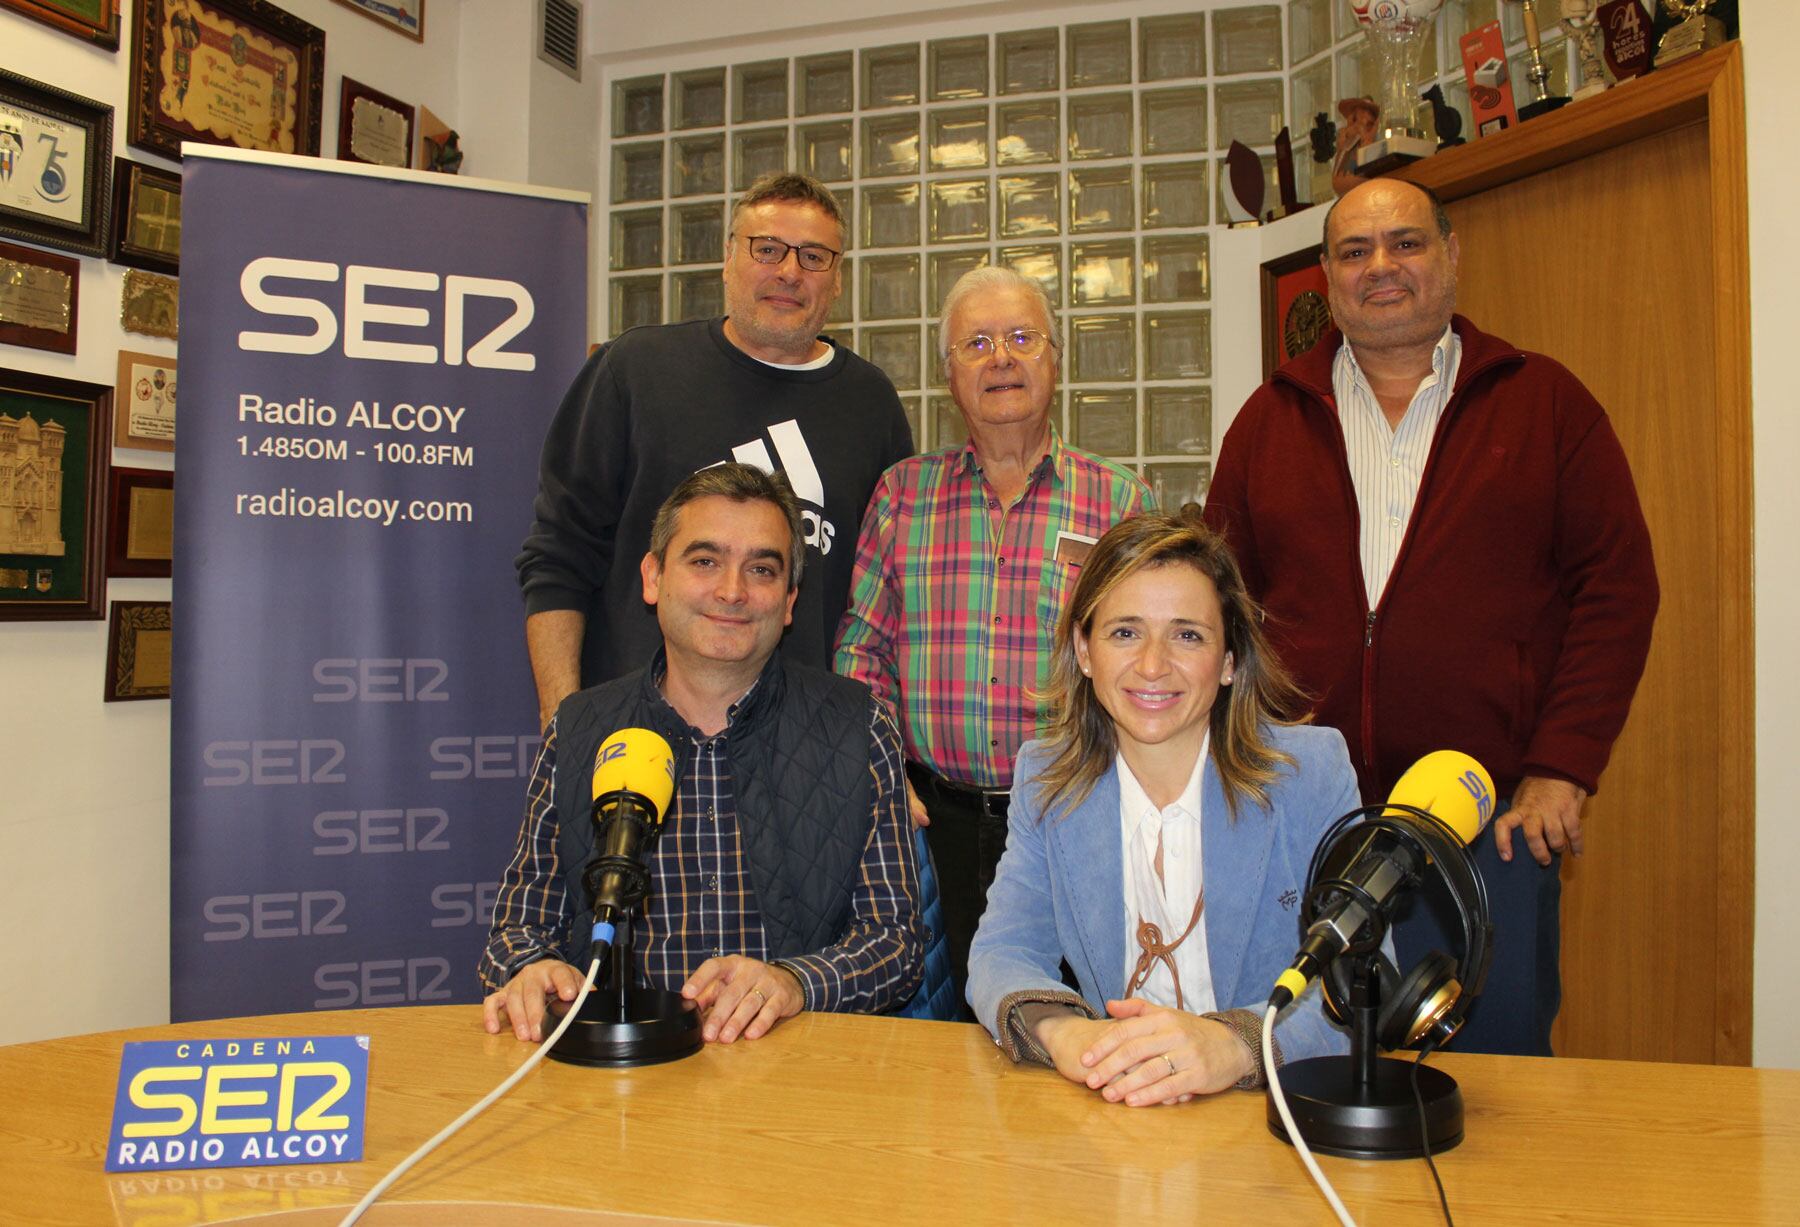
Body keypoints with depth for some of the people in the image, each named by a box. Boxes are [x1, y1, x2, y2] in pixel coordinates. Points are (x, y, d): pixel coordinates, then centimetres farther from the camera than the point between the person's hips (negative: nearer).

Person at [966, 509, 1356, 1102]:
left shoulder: (1312, 772, -6)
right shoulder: (1044, 777, 4)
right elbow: (1004, 948, -3)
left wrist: (1235, 1047, -33)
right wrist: (1058, 1028, -26)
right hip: (1105, 1110, 2)